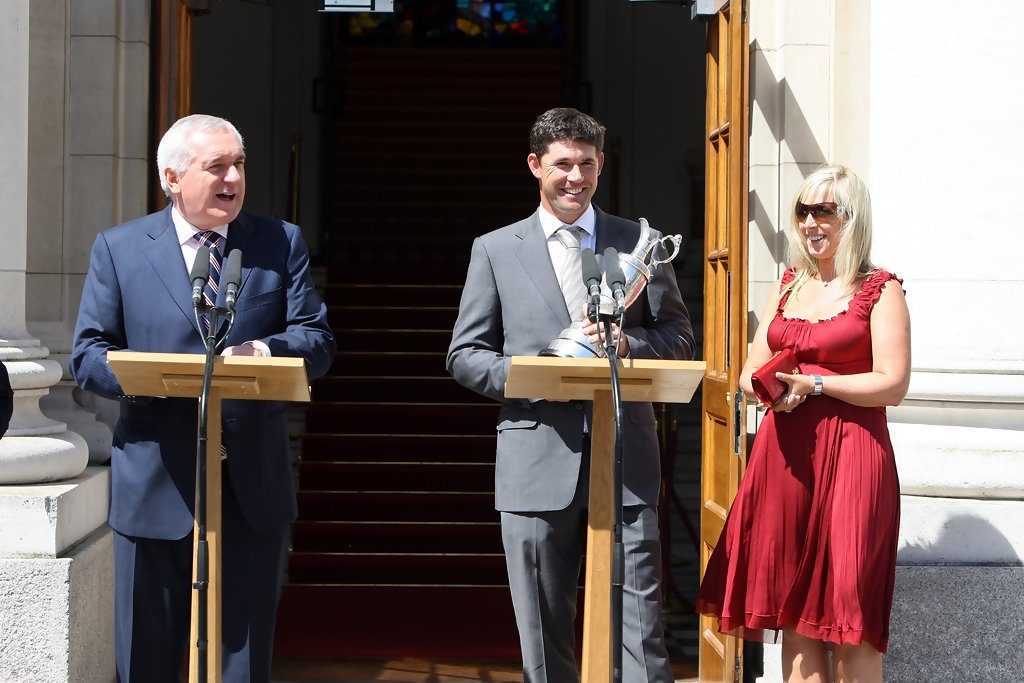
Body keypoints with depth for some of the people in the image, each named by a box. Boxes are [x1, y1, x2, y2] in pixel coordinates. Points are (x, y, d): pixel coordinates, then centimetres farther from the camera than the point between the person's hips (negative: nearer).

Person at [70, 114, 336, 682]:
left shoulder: (281, 243, 8)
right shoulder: (117, 249, 5)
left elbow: (317, 341, 2)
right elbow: (87, 355, 1)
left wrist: (264, 350, -20)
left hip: (253, 486, 1)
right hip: (155, 485, -1)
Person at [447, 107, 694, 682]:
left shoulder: (640, 242, 11)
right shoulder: (495, 250, 10)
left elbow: (679, 334, 11)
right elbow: (465, 355, 8)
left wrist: (631, 344, -10)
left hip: (625, 457, 0)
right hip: (536, 459, 0)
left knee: (640, 620, -2)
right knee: (544, 634, 7)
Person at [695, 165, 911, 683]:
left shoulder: (880, 290, -2)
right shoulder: (788, 287, 16)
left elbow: (892, 385, -10)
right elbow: (751, 372, 16)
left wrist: (813, 383, -16)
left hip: (849, 455, -6)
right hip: (785, 452, 6)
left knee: (848, 617, -4)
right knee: (794, 608, 6)